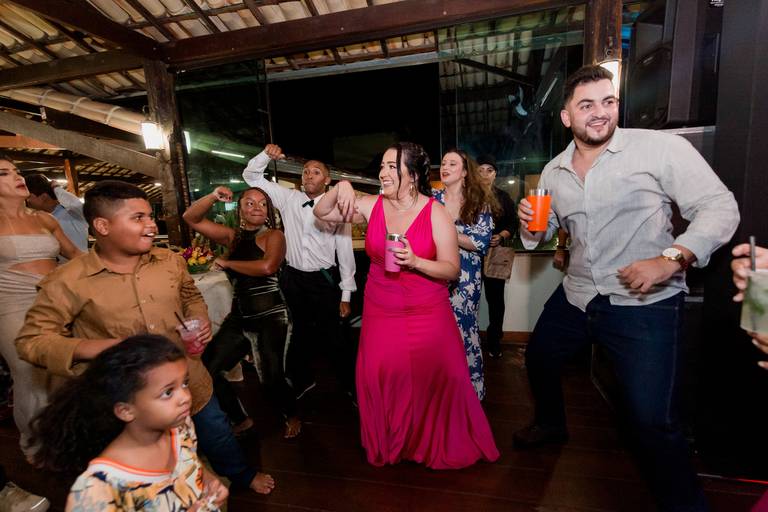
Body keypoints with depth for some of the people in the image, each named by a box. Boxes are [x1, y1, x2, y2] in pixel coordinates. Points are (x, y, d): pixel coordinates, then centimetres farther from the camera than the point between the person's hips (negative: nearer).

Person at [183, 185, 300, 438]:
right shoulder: (233, 236, 10)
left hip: (270, 317, -6)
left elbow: (267, 266, -26)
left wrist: (227, 263, -12)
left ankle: (291, 416, 29)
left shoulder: (273, 235, -6)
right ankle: (240, 420, 26)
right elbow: (191, 218, 11)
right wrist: (213, 197, -6)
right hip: (239, 317, 6)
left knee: (271, 377, -5)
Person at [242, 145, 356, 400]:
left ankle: (350, 384, 30)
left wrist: (346, 295, -5)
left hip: (324, 280, -3)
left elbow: (345, 253, -5)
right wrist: (265, 155, -10)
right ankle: (303, 380, 44)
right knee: (301, 331, 20)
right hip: (293, 278, 3)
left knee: (332, 335, 6)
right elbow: (251, 177, 10)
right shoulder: (288, 198, 3)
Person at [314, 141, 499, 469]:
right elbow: (321, 213, 7)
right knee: (381, 379, 4)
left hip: (428, 313, -2)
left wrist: (415, 261, -24)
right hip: (381, 312, 3)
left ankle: (445, 445, 32)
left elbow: (452, 270, -8)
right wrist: (341, 188, -12)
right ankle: (390, 446, 33)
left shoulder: (435, 213, -8)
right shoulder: (372, 206, 0)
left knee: (436, 379, 0)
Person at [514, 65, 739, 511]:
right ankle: (552, 424, 53)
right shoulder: (553, 171, 6)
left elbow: (721, 208, -11)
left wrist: (671, 258, -26)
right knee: (538, 359, 22)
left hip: (645, 306, -5)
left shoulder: (661, 147, -10)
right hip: (576, 296, 6)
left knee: (654, 423, -7)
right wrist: (530, 225, -7)